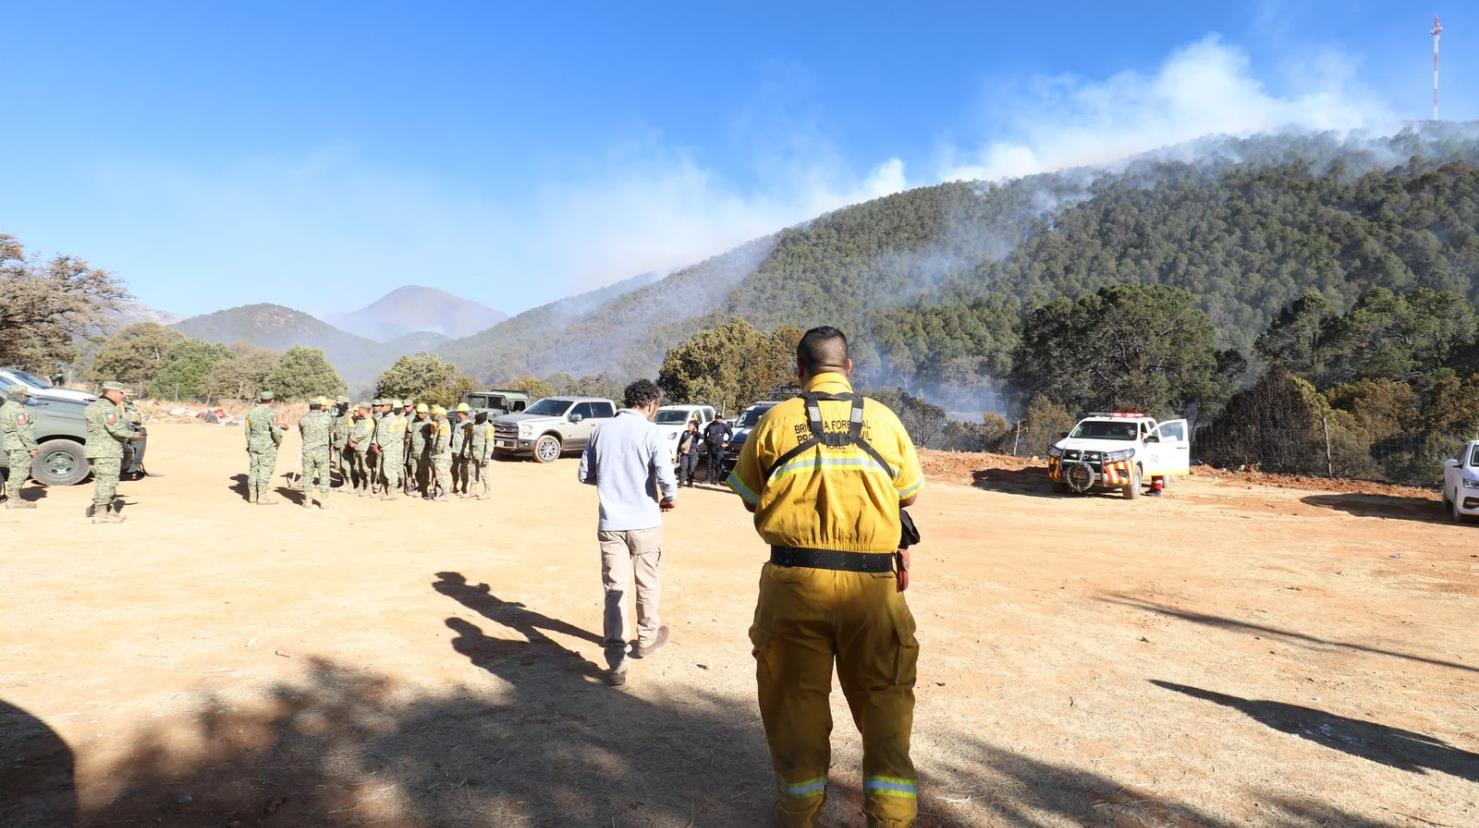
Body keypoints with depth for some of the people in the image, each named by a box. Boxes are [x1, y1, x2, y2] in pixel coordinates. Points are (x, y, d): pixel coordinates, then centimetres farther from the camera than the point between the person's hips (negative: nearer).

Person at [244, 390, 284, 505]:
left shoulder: (251, 413, 7)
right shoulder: (271, 413, -14)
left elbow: (247, 431, 12)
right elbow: (276, 431, -20)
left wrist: (250, 444, 21)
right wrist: (279, 441, -3)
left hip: (254, 445, 7)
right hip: (268, 446, -7)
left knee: (254, 469, 13)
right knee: (265, 470, -3)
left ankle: (252, 495, 19)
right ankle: (262, 497, -3)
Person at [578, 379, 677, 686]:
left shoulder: (602, 431, 3)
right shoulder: (650, 432, -11)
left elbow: (585, 475, 8)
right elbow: (665, 477, -19)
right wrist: (669, 498, 1)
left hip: (610, 523, 3)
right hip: (644, 522, -3)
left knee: (614, 589, 4)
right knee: (648, 584, 18)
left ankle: (616, 663, -1)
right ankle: (647, 638, 37)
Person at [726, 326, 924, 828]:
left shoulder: (777, 420, -1)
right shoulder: (883, 419, 2)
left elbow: (749, 498, 8)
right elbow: (908, 495, 13)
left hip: (795, 580, 0)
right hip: (870, 582, 1)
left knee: (796, 695, 14)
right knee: (883, 696, 14)